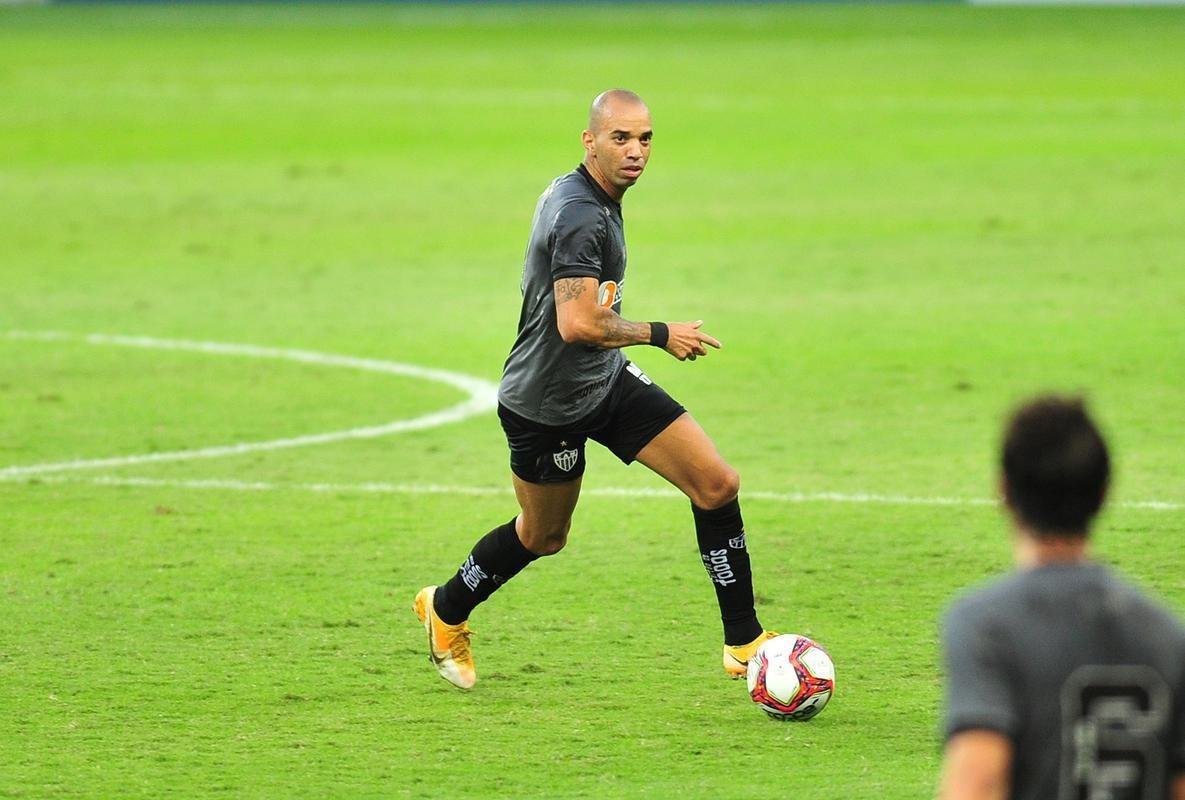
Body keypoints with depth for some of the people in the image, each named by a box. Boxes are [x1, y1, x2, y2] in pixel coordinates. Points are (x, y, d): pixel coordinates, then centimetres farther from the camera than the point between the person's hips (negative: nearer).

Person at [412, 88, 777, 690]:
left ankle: (743, 641, 3)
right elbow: (579, 324, -34)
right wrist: (661, 335, -22)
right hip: (548, 404, -9)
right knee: (543, 537, 12)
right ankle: (446, 611, 40)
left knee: (717, 484, -4)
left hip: (607, 382, 9)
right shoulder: (580, 216, -26)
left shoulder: (578, 196, 5)